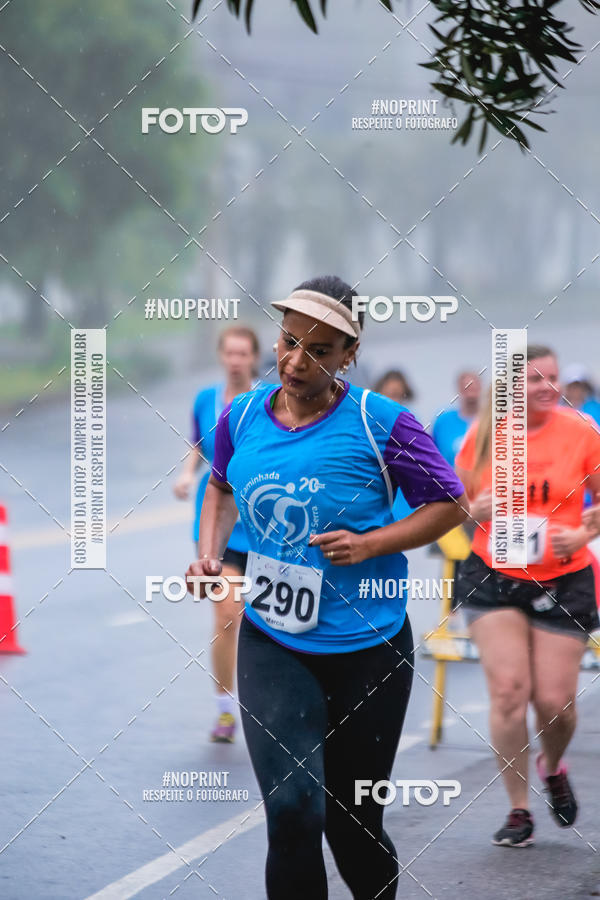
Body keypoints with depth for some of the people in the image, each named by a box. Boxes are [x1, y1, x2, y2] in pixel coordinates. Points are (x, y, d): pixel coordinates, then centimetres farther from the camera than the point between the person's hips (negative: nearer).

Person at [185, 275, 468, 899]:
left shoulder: (381, 424, -12)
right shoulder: (242, 417, -1)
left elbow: (449, 504, -3)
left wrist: (370, 544, -16)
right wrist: (209, 553, 4)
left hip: (368, 650, -2)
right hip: (271, 644, 2)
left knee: (353, 822, 10)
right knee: (293, 812, -16)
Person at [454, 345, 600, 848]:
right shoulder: (483, 434, -3)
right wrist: (476, 510, -14)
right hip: (494, 578, 0)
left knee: (554, 700, -2)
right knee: (508, 689, -11)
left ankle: (553, 766, 34)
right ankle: (519, 811, 2)